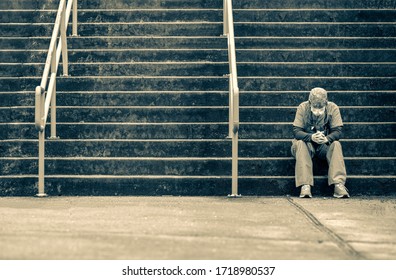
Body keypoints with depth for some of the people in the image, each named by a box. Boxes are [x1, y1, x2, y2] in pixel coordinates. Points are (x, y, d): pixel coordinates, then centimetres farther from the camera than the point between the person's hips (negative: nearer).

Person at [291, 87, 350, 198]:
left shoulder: (333, 108, -9)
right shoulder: (303, 108, -11)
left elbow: (338, 131, -13)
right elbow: (296, 131, -15)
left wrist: (327, 138, -35)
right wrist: (311, 137, -35)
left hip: (325, 144, 1)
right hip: (307, 143, -1)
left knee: (336, 144, -30)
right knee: (299, 144, -33)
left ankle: (338, 184, -38)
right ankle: (305, 186, -43)